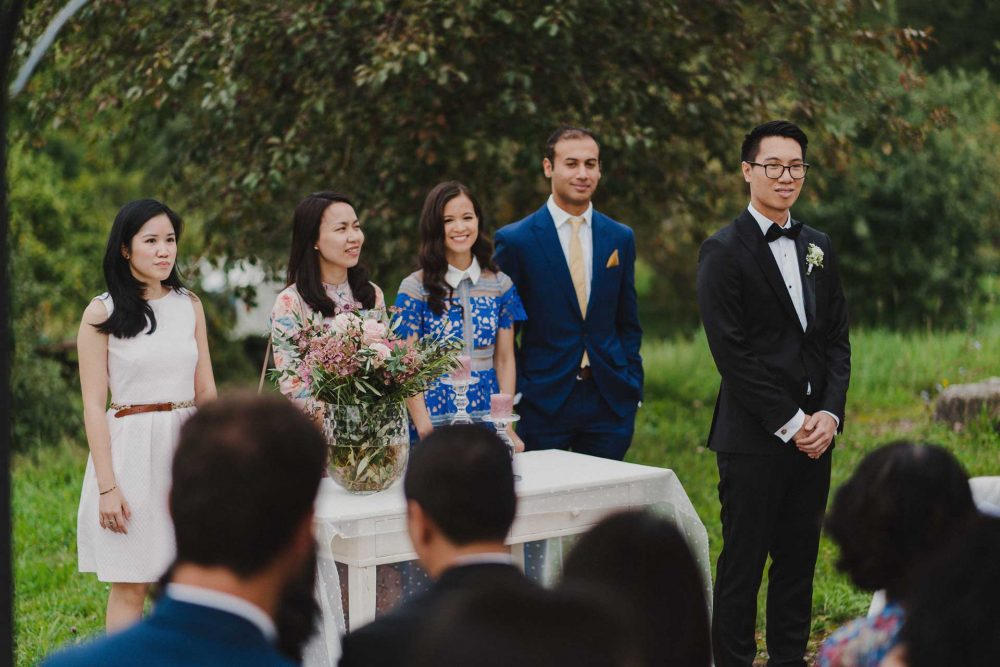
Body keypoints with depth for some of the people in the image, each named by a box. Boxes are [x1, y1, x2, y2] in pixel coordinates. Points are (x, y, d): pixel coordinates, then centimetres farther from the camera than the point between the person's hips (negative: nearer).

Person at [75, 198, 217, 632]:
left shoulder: (189, 305, 9)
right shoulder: (101, 314, -3)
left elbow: (206, 392, 12)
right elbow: (94, 406, -6)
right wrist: (107, 486, -12)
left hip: (185, 449, 4)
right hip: (130, 450, -4)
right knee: (130, 587, 0)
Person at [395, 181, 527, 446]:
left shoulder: (500, 285, 5)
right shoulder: (415, 288, -4)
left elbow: (505, 360, 6)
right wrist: (425, 429, -16)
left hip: (487, 412, 3)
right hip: (435, 413, -3)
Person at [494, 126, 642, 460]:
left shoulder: (620, 238, 9)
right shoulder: (514, 240, -3)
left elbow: (628, 323, 14)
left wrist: (633, 389, 6)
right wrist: (515, 394, -6)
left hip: (610, 402, 3)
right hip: (543, 404, -3)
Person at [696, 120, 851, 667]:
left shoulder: (818, 247, 14)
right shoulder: (725, 251, -6)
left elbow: (837, 339, 12)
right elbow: (733, 354, -12)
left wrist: (829, 413, -3)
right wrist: (790, 422, -13)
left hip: (813, 434, 6)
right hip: (754, 437, -6)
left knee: (799, 563, 10)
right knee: (743, 565, -1)